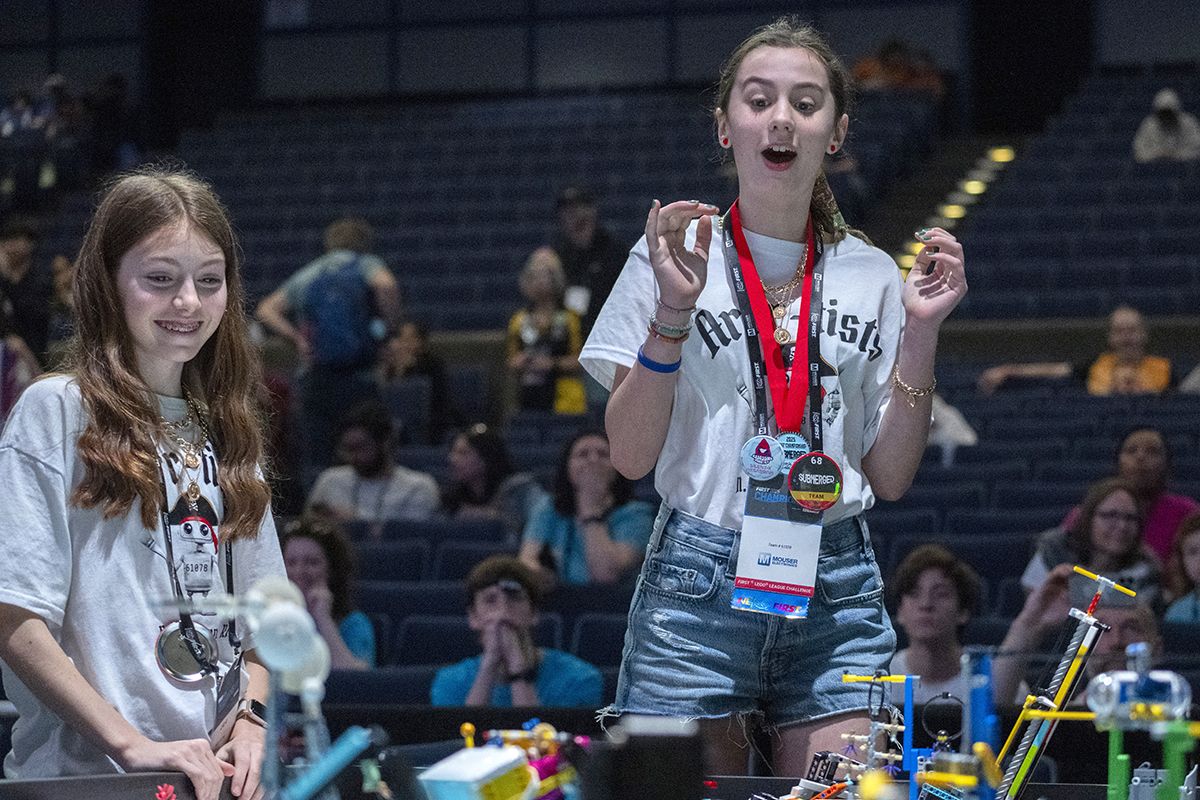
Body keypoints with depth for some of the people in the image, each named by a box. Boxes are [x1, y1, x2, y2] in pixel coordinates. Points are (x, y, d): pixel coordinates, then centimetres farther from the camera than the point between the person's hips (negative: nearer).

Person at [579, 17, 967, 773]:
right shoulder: (674, 255, 1)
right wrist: (673, 312, -13)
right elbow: (631, 456, -3)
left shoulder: (871, 274, 9)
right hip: (698, 581, -2)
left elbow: (890, 478, 8)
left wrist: (920, 335, -2)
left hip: (838, 592, 2)